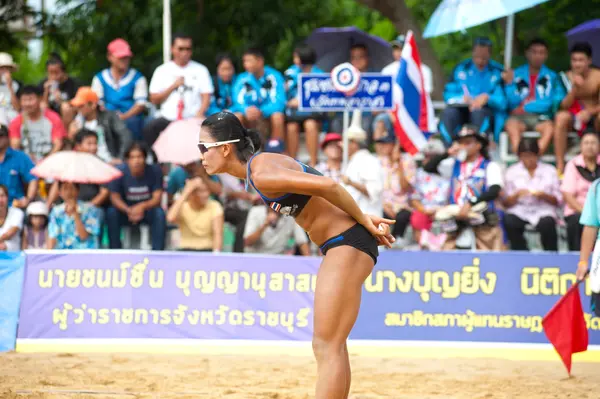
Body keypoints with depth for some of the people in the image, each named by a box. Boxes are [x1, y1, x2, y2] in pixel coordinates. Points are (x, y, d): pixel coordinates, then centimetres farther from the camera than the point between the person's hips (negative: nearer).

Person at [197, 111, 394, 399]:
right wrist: (364, 219, 5)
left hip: (347, 244, -10)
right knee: (327, 346, 14)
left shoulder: (261, 174, -19)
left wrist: (363, 221, -12)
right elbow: (322, 187, 13)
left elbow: (327, 186, -24)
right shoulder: (263, 163, 11)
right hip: (342, 245, 10)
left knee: (327, 348, -10)